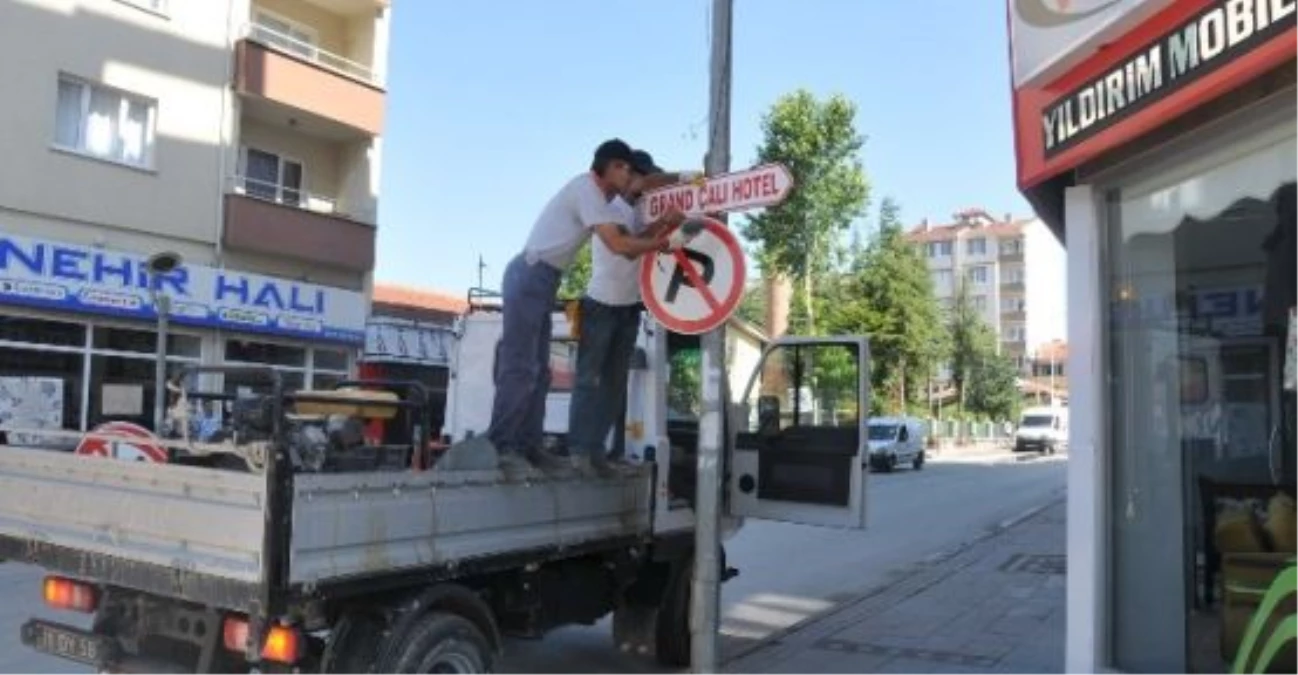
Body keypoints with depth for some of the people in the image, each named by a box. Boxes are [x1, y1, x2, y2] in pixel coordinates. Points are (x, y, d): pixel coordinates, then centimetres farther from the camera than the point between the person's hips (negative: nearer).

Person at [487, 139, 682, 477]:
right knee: (519, 367, -11)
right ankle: (500, 447, -7)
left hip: (544, 280, 10)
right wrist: (664, 241, -11)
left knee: (538, 369, 9)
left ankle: (527, 445, 12)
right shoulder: (586, 188, -13)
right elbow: (618, 245, -20)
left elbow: (630, 236, 11)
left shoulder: (603, 199, 16)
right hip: (530, 276, -10)